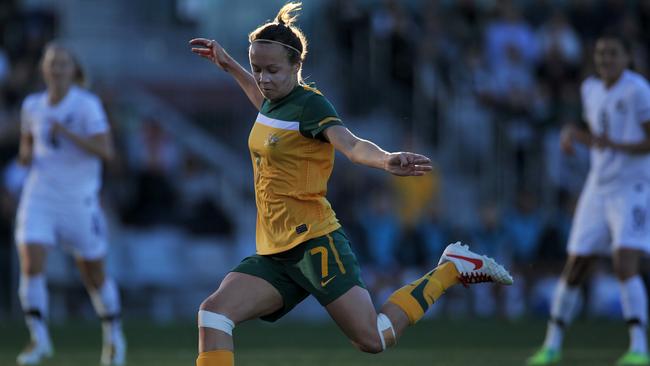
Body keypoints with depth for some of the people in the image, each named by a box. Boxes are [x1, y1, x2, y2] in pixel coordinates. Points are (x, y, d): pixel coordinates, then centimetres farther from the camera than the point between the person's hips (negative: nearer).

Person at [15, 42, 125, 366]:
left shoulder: (87, 104, -10)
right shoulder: (32, 105, 5)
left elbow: (106, 151, -18)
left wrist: (67, 133, -28)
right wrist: (26, 155, -3)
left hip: (80, 199, -3)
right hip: (40, 195, 3)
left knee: (94, 276, 10)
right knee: (30, 263, -19)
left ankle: (114, 336, 34)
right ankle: (39, 340, -12)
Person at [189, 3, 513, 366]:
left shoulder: (309, 104, -13)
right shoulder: (274, 101, 10)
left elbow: (351, 144, -31)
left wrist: (385, 159, -52)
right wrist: (229, 65, 40)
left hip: (313, 243, -8)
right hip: (274, 254, 8)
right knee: (213, 313, -10)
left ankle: (451, 269, 13)